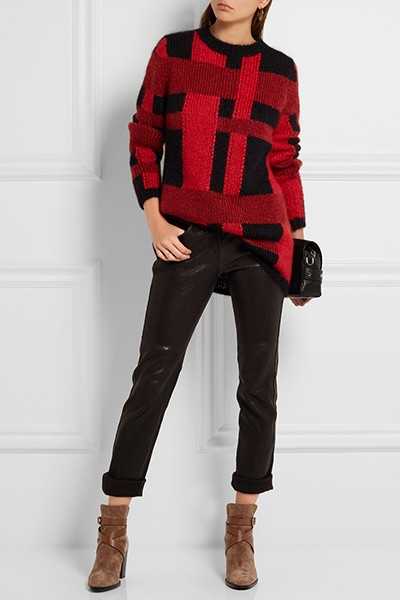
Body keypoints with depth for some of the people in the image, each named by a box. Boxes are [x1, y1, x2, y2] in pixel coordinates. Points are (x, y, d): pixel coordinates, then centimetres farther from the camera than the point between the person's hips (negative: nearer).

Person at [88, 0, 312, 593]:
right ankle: (113, 532, 6)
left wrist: (298, 238, 10)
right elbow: (143, 139, 6)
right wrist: (154, 220, -5)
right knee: (154, 374, -4)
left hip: (259, 240, 2)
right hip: (187, 237, -2)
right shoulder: (173, 52, 4)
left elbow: (285, 159, 13)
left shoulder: (280, 70, 7)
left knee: (259, 384, 4)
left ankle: (242, 528, 17)